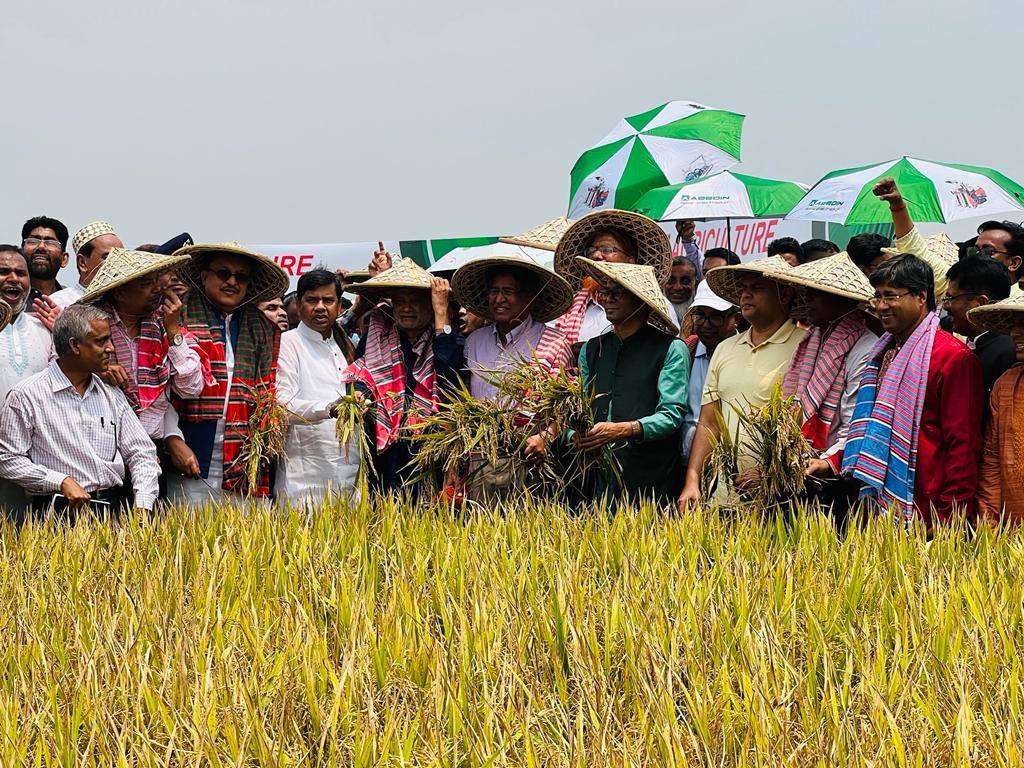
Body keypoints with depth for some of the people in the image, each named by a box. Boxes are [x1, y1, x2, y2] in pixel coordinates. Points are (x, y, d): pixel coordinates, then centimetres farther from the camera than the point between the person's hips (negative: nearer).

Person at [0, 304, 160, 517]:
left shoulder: (112, 395, 16)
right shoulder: (27, 395, 1)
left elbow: (141, 453, 15)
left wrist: (142, 506, -1)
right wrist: (61, 481, -12)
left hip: (116, 504, 5)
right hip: (60, 508, -5)